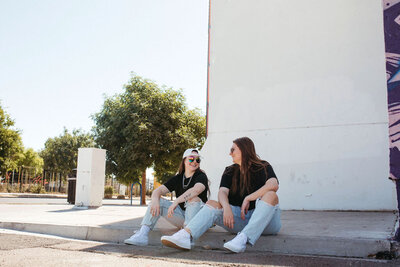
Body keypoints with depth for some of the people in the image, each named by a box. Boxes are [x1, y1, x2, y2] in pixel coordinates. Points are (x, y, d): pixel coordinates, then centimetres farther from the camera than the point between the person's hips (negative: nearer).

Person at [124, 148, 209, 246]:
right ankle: (142, 234, -26)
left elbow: (196, 190, -29)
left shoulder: (201, 176, -5)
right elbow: (158, 190, -3)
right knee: (158, 201, -11)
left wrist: (176, 201, -42)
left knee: (194, 199, -33)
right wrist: (155, 200, -28)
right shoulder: (177, 178, 9)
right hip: (181, 214, 5)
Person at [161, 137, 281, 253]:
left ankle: (243, 238, -48)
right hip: (240, 219, 3)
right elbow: (222, 192, -5)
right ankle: (185, 235, -43)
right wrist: (226, 207, -27)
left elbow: (274, 185, -22)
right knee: (212, 204, -16)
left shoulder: (263, 167, 0)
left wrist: (248, 198, -23)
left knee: (270, 195, -31)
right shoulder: (230, 171, 13)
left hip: (265, 220, -3)